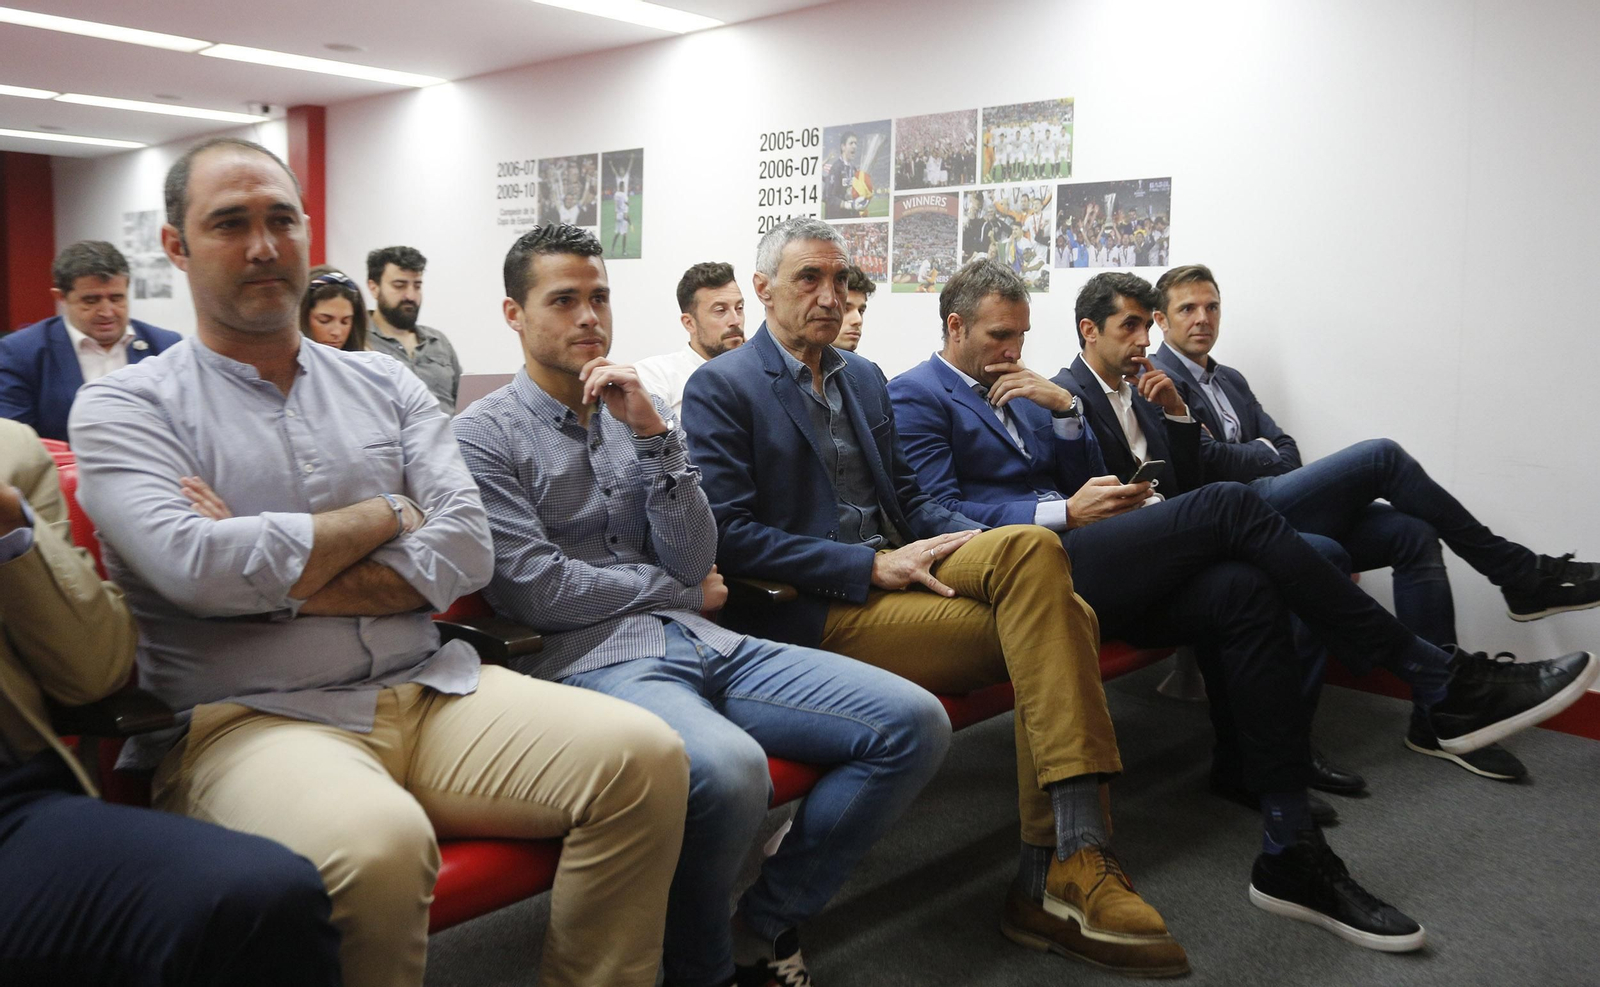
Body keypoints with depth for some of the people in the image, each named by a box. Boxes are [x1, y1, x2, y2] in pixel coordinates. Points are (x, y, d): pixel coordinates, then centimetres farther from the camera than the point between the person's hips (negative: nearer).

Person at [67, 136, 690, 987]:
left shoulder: (384, 383, 15)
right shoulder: (124, 407, 5)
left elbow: (467, 548, 1)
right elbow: (200, 567, -14)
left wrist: (279, 576, -9)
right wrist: (385, 515, -2)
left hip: (429, 691, 4)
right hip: (248, 718, -3)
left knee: (646, 757, -17)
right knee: (380, 846, -37)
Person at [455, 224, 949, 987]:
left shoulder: (638, 410, 17)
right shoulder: (485, 436, 3)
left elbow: (695, 563, 5)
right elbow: (534, 590, -9)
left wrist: (652, 433, -6)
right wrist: (683, 592, 1)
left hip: (699, 641, 6)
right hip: (592, 658, -6)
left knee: (914, 722, -9)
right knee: (730, 769, -38)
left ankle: (766, 926, 5)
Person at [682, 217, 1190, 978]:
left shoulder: (864, 378, 21)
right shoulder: (719, 389, -1)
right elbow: (728, 536, -11)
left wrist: (984, 543, 0)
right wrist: (873, 566, -17)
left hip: (893, 567, 7)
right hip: (809, 612, -7)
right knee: (1041, 626, -23)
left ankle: (1052, 883, -17)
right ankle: (1071, 866, -15)